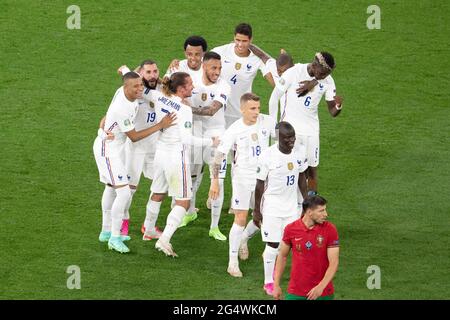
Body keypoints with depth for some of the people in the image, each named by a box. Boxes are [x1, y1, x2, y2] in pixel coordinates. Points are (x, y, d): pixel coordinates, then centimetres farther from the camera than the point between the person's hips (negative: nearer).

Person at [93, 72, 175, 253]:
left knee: (111, 188, 22)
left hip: (115, 148, 11)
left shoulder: (122, 91, -10)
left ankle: (106, 231, 36)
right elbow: (134, 137, -22)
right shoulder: (122, 109, -34)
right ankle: (114, 238, -8)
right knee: (123, 193, -15)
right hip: (108, 149, -11)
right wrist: (160, 126, -21)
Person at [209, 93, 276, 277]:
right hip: (242, 177, -4)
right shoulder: (234, 130, -14)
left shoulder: (267, 122, -7)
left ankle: (244, 239, 36)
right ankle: (233, 262, 2)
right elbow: (219, 155, -9)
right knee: (240, 219, -6)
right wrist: (215, 181, -13)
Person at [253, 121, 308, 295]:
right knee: (273, 244, -1)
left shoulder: (300, 152, -5)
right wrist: (256, 210, -7)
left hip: (292, 205, 5)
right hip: (272, 207, -5)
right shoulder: (268, 156, -19)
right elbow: (260, 184, -11)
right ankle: (268, 282, 13)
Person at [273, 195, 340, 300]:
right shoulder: (291, 229, -2)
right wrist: (276, 285, 7)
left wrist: (321, 287, -21)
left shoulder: (330, 229, -7)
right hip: (296, 293, 1)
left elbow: (334, 262, -9)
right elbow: (282, 256, 10)